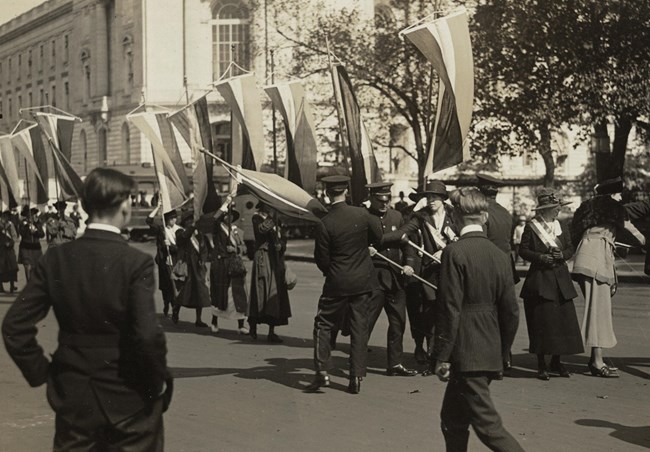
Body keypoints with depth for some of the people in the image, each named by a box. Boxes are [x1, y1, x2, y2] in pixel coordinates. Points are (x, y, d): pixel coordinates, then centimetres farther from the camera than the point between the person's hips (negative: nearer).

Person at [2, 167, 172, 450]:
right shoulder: (136, 263, -16)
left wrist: (40, 370, 7)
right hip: (129, 399, -3)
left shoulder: (56, 259, -4)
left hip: (73, 398, 4)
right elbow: (148, 335, -23)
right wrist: (158, 382, -7)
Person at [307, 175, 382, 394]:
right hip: (363, 280, 3)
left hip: (337, 282, -3)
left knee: (323, 324, 9)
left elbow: (321, 259, -8)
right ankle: (356, 376, 8)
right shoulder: (362, 214, -6)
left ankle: (322, 372, 0)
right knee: (359, 327, 8)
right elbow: (378, 237, 11)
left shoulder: (324, 224, -15)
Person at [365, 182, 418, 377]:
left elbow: (406, 243, 13)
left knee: (398, 322, 11)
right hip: (373, 278, -6)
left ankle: (395, 364, 22)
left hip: (396, 278, 6)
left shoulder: (396, 216, 11)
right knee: (366, 322, -5)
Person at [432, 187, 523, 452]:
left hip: (466, 354, -7)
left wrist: (442, 357, -10)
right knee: (452, 421, 18)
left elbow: (450, 309, -16)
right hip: (491, 355, 7)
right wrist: (501, 353, 19)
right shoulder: (500, 256, 6)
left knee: (488, 425, -5)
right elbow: (511, 312, 8)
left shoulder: (455, 253, -13)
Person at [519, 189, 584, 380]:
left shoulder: (562, 227, 11)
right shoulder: (531, 227, -3)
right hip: (539, 279, -5)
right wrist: (541, 257, -17)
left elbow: (571, 248, 13)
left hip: (561, 280, 5)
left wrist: (562, 254, -8)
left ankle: (556, 362, 15)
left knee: (563, 319, 2)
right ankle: (541, 365, 2)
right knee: (541, 320, -5)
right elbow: (523, 250, -4)